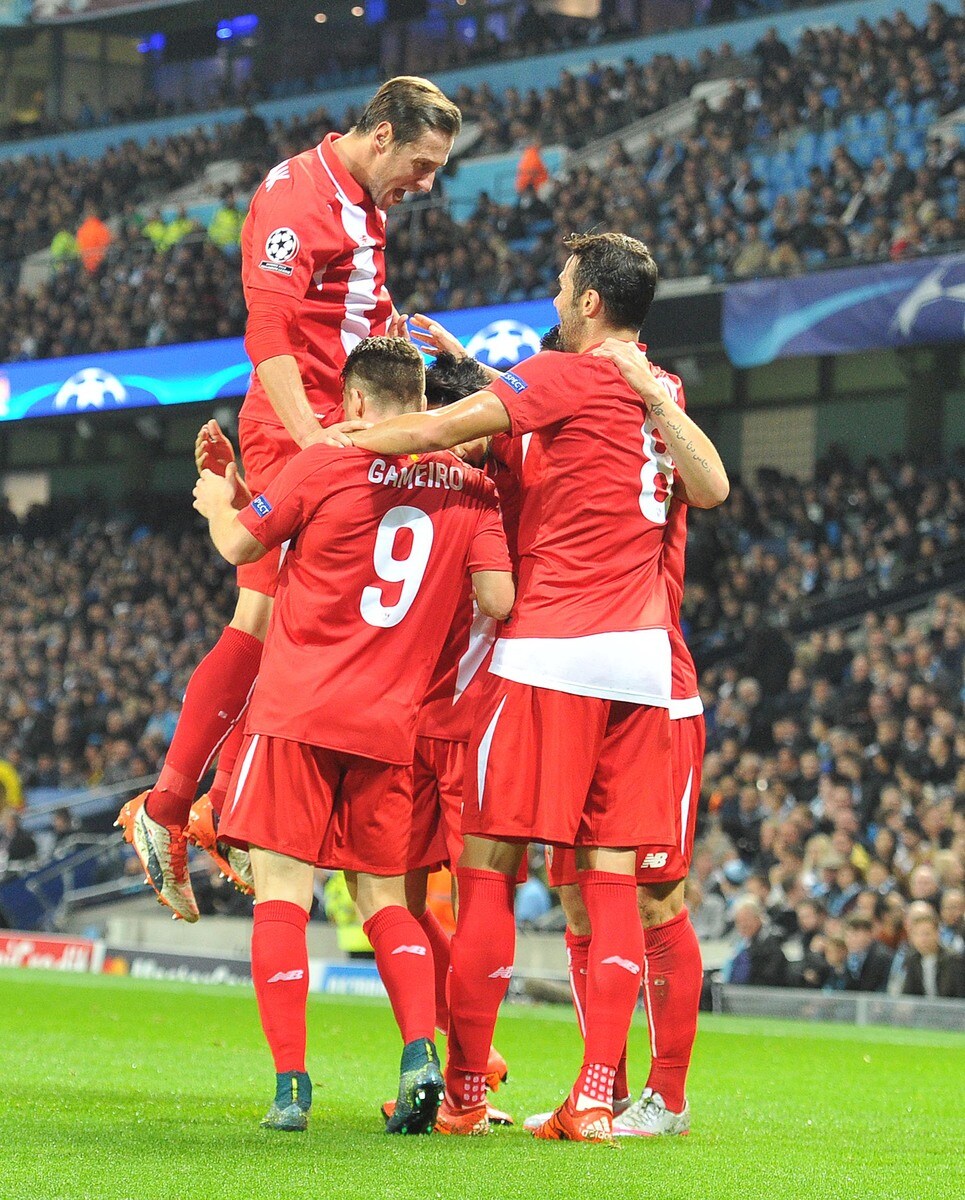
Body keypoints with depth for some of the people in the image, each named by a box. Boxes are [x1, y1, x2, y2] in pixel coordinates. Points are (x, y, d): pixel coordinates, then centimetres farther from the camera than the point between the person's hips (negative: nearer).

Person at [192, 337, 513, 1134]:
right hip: (392, 724, 4)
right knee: (386, 902, 13)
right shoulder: (471, 487, 3)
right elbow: (498, 601, -2)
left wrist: (217, 502, 28)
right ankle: (421, 1051, -8)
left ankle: (291, 1083, -8)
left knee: (282, 890, -1)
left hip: (299, 712, -3)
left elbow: (239, 545, 6)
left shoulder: (327, 465, -4)